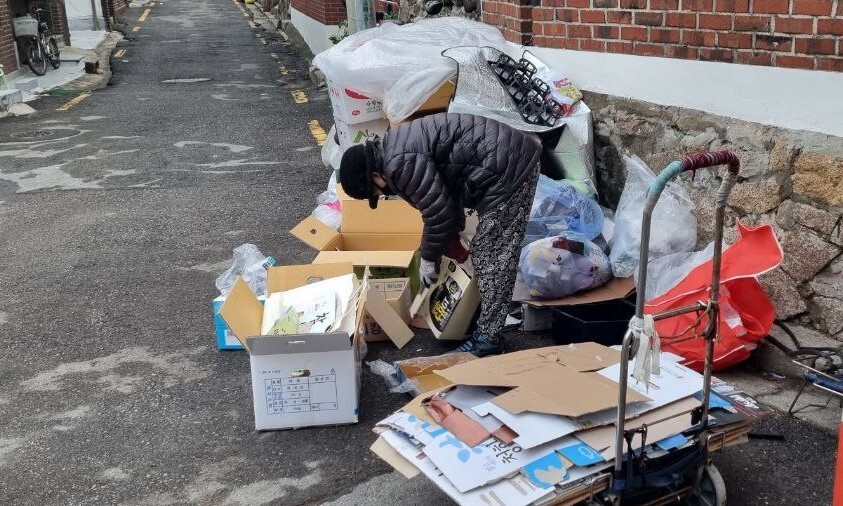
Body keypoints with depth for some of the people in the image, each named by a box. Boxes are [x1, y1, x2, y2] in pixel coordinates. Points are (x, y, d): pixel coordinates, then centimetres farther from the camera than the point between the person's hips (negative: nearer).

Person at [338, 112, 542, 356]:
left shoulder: (400, 164, -20)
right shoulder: (395, 151, 14)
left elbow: (439, 213, -16)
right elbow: (443, 196, 22)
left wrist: (428, 259, -2)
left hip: (509, 170, -11)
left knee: (492, 258, -5)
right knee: (487, 253, 18)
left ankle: (489, 339, 3)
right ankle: (488, 321, 30)